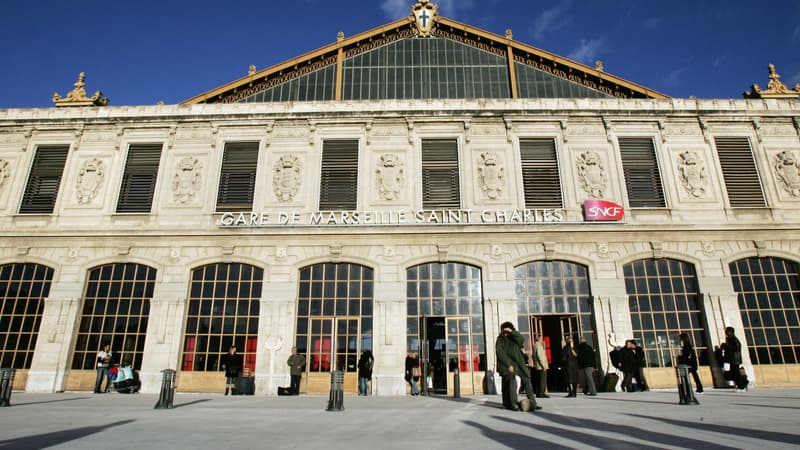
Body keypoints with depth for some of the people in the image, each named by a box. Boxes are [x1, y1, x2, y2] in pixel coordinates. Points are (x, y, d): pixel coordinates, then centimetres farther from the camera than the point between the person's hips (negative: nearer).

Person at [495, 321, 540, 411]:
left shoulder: (514, 338, 15)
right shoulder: (500, 340, 1)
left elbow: (522, 339, -7)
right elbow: (500, 353, -9)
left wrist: (512, 332, -17)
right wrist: (508, 364, -16)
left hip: (518, 363, 5)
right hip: (507, 364, -5)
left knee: (527, 380, 0)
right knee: (512, 382, -17)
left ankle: (532, 403, 4)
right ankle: (512, 404, -10)